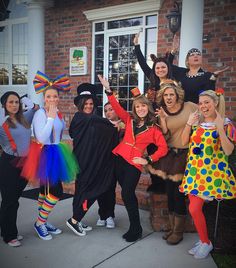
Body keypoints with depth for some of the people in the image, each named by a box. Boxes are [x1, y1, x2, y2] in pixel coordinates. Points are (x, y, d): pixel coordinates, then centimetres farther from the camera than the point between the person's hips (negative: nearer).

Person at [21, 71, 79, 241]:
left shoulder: (58, 114, 9)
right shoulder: (40, 113, -15)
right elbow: (42, 138, -24)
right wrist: (51, 117, -22)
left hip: (55, 154, 8)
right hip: (44, 154, -8)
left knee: (46, 190, 15)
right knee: (56, 191, -9)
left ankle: (43, 222, 27)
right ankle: (40, 223, 8)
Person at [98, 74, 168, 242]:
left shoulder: (153, 128, 1)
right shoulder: (129, 120, 9)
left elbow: (163, 148, -4)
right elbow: (117, 107, 0)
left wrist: (148, 160, -11)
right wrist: (108, 89, -9)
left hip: (134, 164, -4)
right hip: (120, 158, 4)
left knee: (127, 194, -9)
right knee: (128, 193, 11)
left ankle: (136, 229, 6)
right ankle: (134, 226, 27)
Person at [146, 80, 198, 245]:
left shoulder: (190, 107, -5)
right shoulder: (163, 113, 4)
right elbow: (165, 137, -4)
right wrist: (163, 119, -14)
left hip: (187, 154, -4)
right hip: (171, 155, 4)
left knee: (179, 192, -2)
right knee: (170, 191, 11)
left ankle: (178, 231, 15)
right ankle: (173, 227, 29)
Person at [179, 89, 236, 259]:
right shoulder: (197, 121, 10)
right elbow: (184, 142, 6)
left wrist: (220, 129, -21)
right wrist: (189, 124, -6)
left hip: (212, 172, -5)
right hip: (194, 171, 5)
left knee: (194, 208, -9)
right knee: (195, 208, 5)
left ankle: (205, 243, 14)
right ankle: (204, 241, 25)